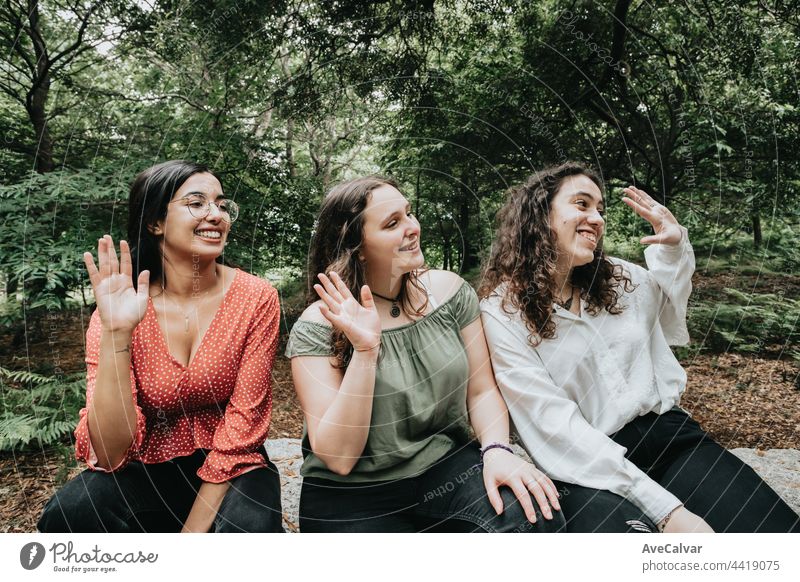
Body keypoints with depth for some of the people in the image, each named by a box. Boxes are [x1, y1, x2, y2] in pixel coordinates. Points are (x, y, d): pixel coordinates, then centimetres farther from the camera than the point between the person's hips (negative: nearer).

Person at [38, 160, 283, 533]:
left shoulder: (255, 298, -11)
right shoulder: (120, 311, -8)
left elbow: (242, 428, -10)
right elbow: (110, 453, -17)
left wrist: (193, 529, -14)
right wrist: (117, 334, -27)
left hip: (229, 474, -1)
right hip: (149, 471, 2)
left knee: (247, 527, -32)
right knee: (68, 513, -26)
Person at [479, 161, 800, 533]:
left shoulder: (617, 277, 10)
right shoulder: (503, 312, -9)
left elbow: (667, 304, 33)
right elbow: (558, 428, -16)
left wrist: (674, 245, 12)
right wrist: (665, 509, -22)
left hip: (669, 434, 5)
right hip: (590, 465, -4)